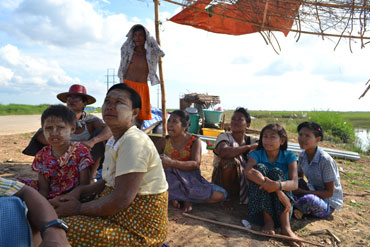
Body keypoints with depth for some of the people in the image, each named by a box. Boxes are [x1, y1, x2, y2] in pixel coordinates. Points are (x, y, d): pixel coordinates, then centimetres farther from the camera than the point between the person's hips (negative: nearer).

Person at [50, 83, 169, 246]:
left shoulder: (134, 141, -22)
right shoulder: (114, 141, 10)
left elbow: (122, 199, -27)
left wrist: (79, 208, -13)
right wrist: (80, 191, 3)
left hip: (139, 231, -10)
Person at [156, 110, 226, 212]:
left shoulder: (194, 141, -9)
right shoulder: (164, 142, -4)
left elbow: (196, 164, -23)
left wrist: (172, 163, -37)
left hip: (190, 180, -1)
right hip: (171, 180, 1)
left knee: (220, 195, -22)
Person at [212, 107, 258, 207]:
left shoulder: (252, 141, 3)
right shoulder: (224, 136, -11)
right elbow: (223, 152, -33)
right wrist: (249, 147, -26)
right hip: (222, 183, -3)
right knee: (230, 159, -31)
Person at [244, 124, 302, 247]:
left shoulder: (289, 156, -2)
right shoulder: (256, 154, -4)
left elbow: (294, 184, -18)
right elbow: (248, 172, -29)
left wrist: (278, 185, -42)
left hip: (280, 204, 0)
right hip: (259, 201, 0)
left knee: (276, 172, -24)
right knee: (260, 167, -22)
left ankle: (285, 226, -30)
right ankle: (268, 220, -24)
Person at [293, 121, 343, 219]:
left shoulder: (325, 160, -24)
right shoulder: (303, 156, -3)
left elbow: (329, 192, -19)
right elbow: (299, 177, 10)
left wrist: (303, 192, -26)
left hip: (329, 204, -6)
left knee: (308, 199, -38)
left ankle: (293, 208, -7)